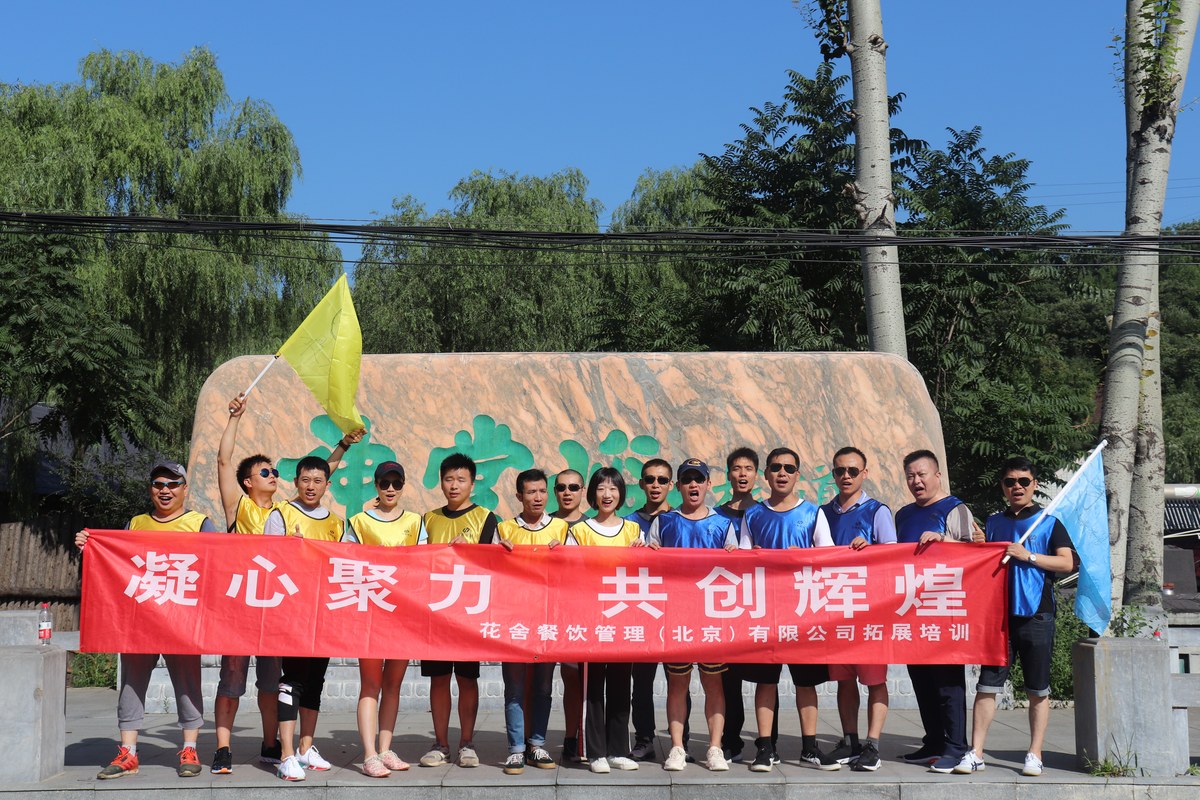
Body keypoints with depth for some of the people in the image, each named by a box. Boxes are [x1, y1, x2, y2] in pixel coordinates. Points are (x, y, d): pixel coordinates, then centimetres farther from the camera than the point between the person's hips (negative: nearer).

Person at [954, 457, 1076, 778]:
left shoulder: (1049, 522, 3)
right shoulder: (994, 523, 14)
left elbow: (1067, 562, -7)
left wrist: (1028, 556, -14)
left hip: (1036, 615, -3)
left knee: (1038, 690, 5)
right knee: (987, 685, -1)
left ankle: (1034, 755, 12)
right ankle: (976, 753, 1)